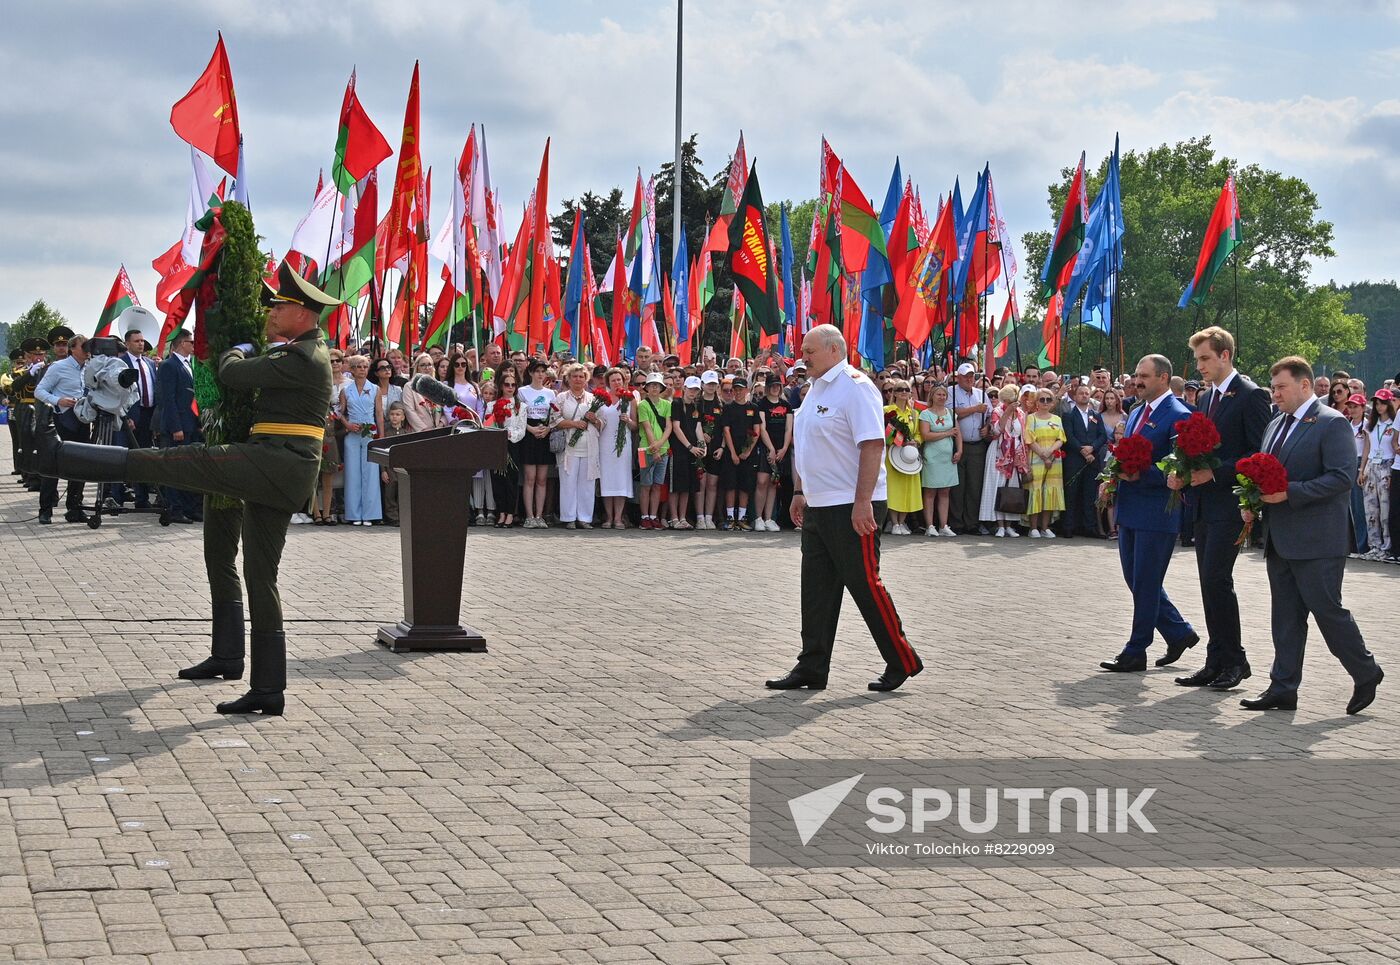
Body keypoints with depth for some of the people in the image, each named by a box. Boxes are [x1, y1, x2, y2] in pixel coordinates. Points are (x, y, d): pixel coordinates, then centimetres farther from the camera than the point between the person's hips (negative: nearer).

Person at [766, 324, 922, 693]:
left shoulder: (855, 387, -14)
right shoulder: (816, 389, 16)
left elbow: (872, 445, -21)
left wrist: (862, 502, -25)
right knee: (816, 589, 9)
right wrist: (800, 491, 21)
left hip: (851, 509, -9)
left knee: (864, 585, -3)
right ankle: (812, 668, 14)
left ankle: (902, 661, 9)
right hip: (817, 507, 9)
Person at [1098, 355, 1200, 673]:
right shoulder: (1136, 413, 15)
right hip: (1130, 511, 9)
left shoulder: (1178, 416, -13)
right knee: (1135, 579, 14)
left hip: (1157, 513, -9)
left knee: (1145, 583, -1)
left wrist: (1139, 475, -25)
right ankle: (1179, 633, 27)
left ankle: (1135, 652, 7)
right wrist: (1114, 478, 4)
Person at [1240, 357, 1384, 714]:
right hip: (1280, 541, 8)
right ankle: (1283, 689, 12)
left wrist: (1290, 493, -23)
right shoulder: (1276, 425, 16)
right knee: (1285, 615, 9)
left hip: (1316, 541, -8)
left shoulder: (1331, 423, -10)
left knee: (1327, 610, -3)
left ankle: (1366, 673, 15)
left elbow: (1343, 477, -19)